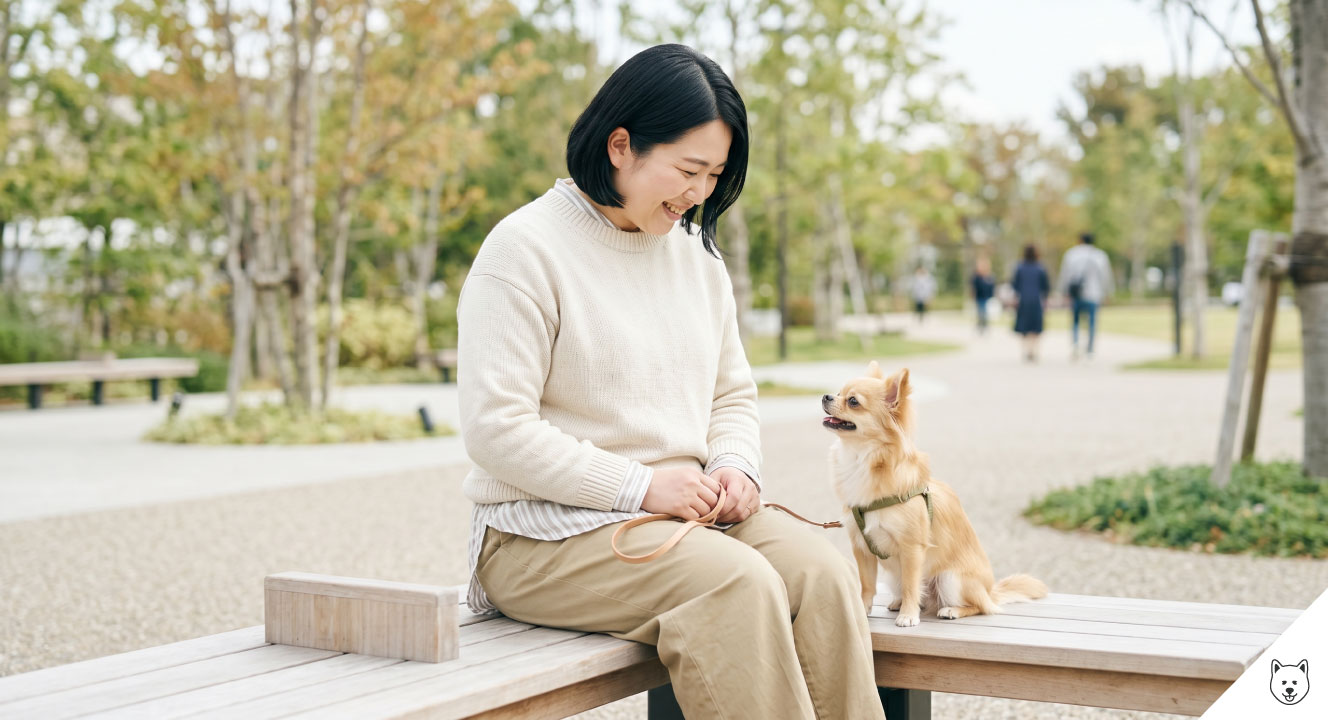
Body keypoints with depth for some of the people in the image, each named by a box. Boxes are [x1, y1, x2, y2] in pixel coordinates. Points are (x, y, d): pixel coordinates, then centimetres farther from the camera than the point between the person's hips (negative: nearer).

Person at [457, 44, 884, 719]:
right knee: (737, 583, -30)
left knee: (824, 572, -19)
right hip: (548, 530, -6)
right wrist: (640, 486, -18)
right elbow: (496, 429, -15)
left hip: (684, 511, 7)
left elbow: (733, 395, 22)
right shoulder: (526, 247, -9)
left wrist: (734, 467, -2)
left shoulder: (696, 253, 13)